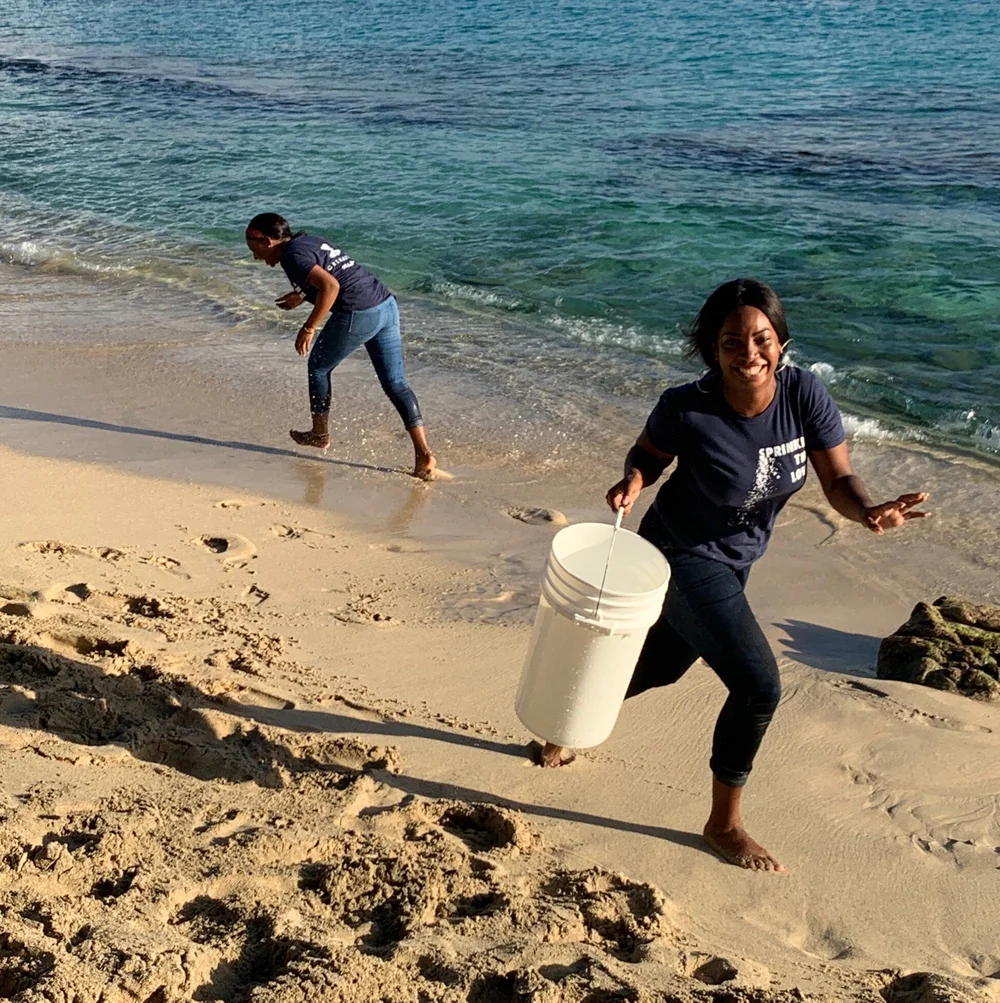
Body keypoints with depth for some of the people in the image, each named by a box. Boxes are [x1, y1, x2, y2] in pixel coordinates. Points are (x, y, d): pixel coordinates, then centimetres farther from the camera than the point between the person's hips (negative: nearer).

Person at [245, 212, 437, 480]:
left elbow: (330, 286, -22)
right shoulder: (312, 240, 21)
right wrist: (302, 295, 41)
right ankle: (423, 453, -2)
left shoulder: (292, 255, -7)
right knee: (395, 381, 6)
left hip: (358, 315, -8)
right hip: (387, 306, 9)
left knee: (319, 367, 16)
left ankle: (320, 434, 32)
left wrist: (309, 328, -16)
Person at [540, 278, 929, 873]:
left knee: (661, 668, 24)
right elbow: (651, 452, -6)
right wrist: (633, 482, -28)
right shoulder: (687, 409, -26)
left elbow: (839, 480, -15)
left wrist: (871, 511, -35)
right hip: (684, 557, -6)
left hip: (734, 563, 6)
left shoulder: (805, 395, -18)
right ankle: (724, 823, 10)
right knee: (759, 685, -15)